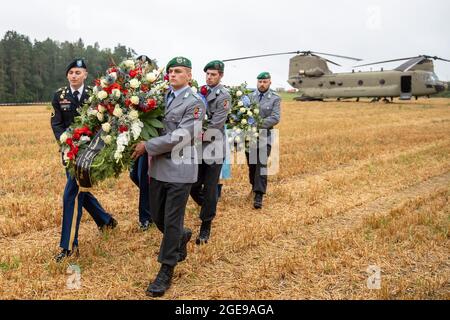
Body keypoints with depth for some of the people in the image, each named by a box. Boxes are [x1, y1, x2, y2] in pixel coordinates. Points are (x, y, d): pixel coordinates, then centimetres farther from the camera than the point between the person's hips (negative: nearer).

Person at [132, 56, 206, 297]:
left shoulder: (195, 102, -10)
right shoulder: (163, 97, 10)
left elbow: (180, 137, -17)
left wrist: (147, 146, -13)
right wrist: (145, 147, 1)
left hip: (180, 170, -6)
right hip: (158, 167, 6)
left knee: (172, 221, 1)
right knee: (157, 215, 15)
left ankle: (166, 271, 15)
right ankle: (182, 237, 44)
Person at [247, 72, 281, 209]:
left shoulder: (275, 98, -1)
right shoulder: (250, 96, 5)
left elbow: (275, 118, -10)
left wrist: (259, 124, -20)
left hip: (264, 137, -3)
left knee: (261, 164, -10)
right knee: (251, 164, 13)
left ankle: (258, 195, -10)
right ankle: (255, 186, 35)